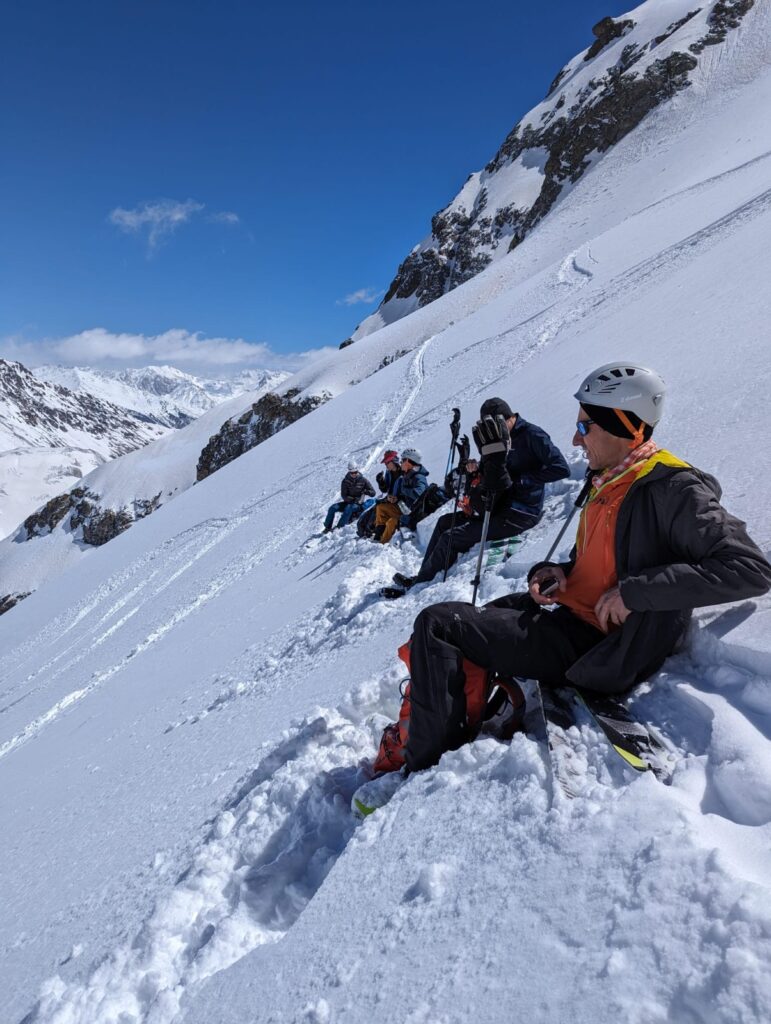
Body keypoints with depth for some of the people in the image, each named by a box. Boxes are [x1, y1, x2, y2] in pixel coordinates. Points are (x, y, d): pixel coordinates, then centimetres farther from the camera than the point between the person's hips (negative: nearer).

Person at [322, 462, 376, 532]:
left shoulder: (363, 480, -5)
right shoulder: (346, 481, 0)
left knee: (348, 508, -35)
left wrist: (365, 491, -26)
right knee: (332, 508, -17)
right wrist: (353, 499, -22)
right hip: (348, 502, 3)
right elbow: (343, 495, -5)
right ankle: (328, 527, -8)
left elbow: (373, 493, -5)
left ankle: (339, 527, -37)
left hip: (358, 504, -3)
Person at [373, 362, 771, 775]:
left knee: (437, 624, -14)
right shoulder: (609, 485, 12)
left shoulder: (673, 489, -16)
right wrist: (556, 572, 0)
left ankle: (425, 767, -3)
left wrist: (635, 592, -26)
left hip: (590, 649, -10)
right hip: (566, 615, 10)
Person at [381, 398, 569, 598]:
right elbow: (491, 474, 19)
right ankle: (421, 577, 11)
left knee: (452, 537, -12)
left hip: (521, 514, -10)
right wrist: (477, 469, -3)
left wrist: (521, 480, -21)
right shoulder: (505, 438, 12)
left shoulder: (532, 435, -14)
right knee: (445, 522, 10)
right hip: (503, 508, 10)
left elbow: (561, 468, -22)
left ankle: (418, 585, 1)